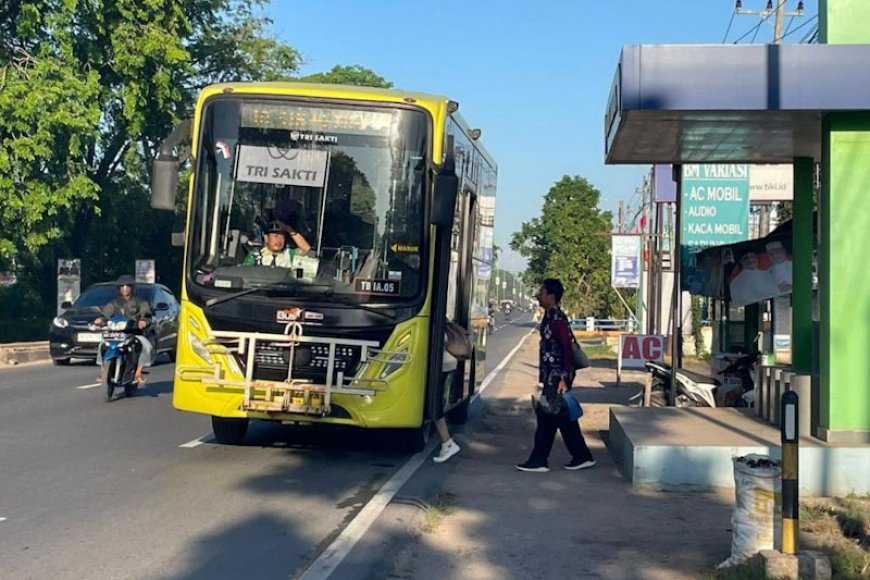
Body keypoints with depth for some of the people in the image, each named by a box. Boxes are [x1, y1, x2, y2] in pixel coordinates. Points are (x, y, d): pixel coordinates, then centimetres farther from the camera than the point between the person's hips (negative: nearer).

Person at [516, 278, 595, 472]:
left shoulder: (558, 319, -17)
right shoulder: (549, 317, 12)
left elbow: (567, 349, -21)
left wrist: (564, 378, -24)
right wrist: (543, 375, 20)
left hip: (557, 376, -10)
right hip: (551, 376, 10)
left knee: (547, 417, -3)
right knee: (564, 418, 13)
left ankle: (538, 460, 4)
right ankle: (582, 457, 20)